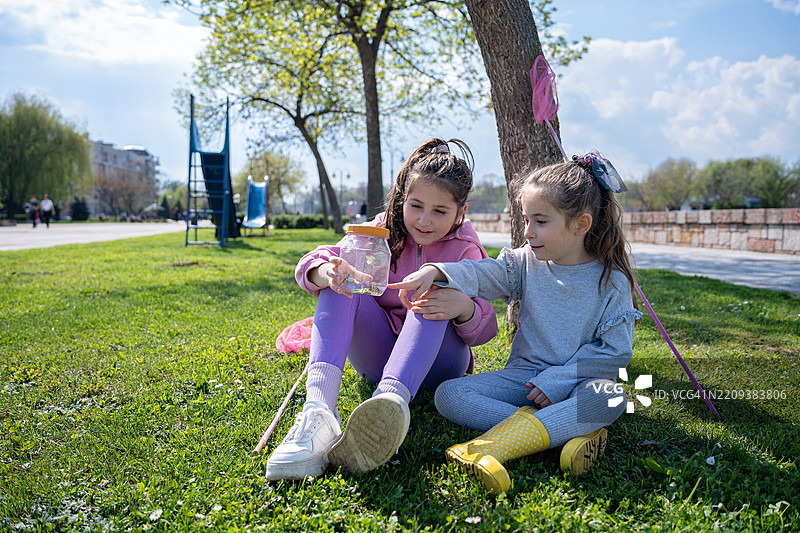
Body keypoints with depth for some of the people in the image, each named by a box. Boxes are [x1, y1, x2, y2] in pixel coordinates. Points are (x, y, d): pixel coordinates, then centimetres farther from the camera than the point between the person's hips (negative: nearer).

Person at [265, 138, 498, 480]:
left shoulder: (465, 251, -4)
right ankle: (318, 407, -44)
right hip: (377, 359, 2)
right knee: (340, 282, -20)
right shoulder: (383, 232, -1)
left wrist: (465, 308, -34)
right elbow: (311, 266, -12)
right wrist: (326, 271, -38)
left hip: (434, 362, -2)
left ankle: (390, 399, -56)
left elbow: (485, 331, -8)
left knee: (433, 288, -29)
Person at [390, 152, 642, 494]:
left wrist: (556, 379, -15)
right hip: (524, 374, 3)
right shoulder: (526, 263, 1)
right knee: (448, 395, -18)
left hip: (578, 382, -3)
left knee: (610, 397, -37)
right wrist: (435, 272, -35)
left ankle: (493, 446, -43)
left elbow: (615, 351, -7)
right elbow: (481, 274, -15)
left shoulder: (611, 282, -6)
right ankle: (567, 430, -28)